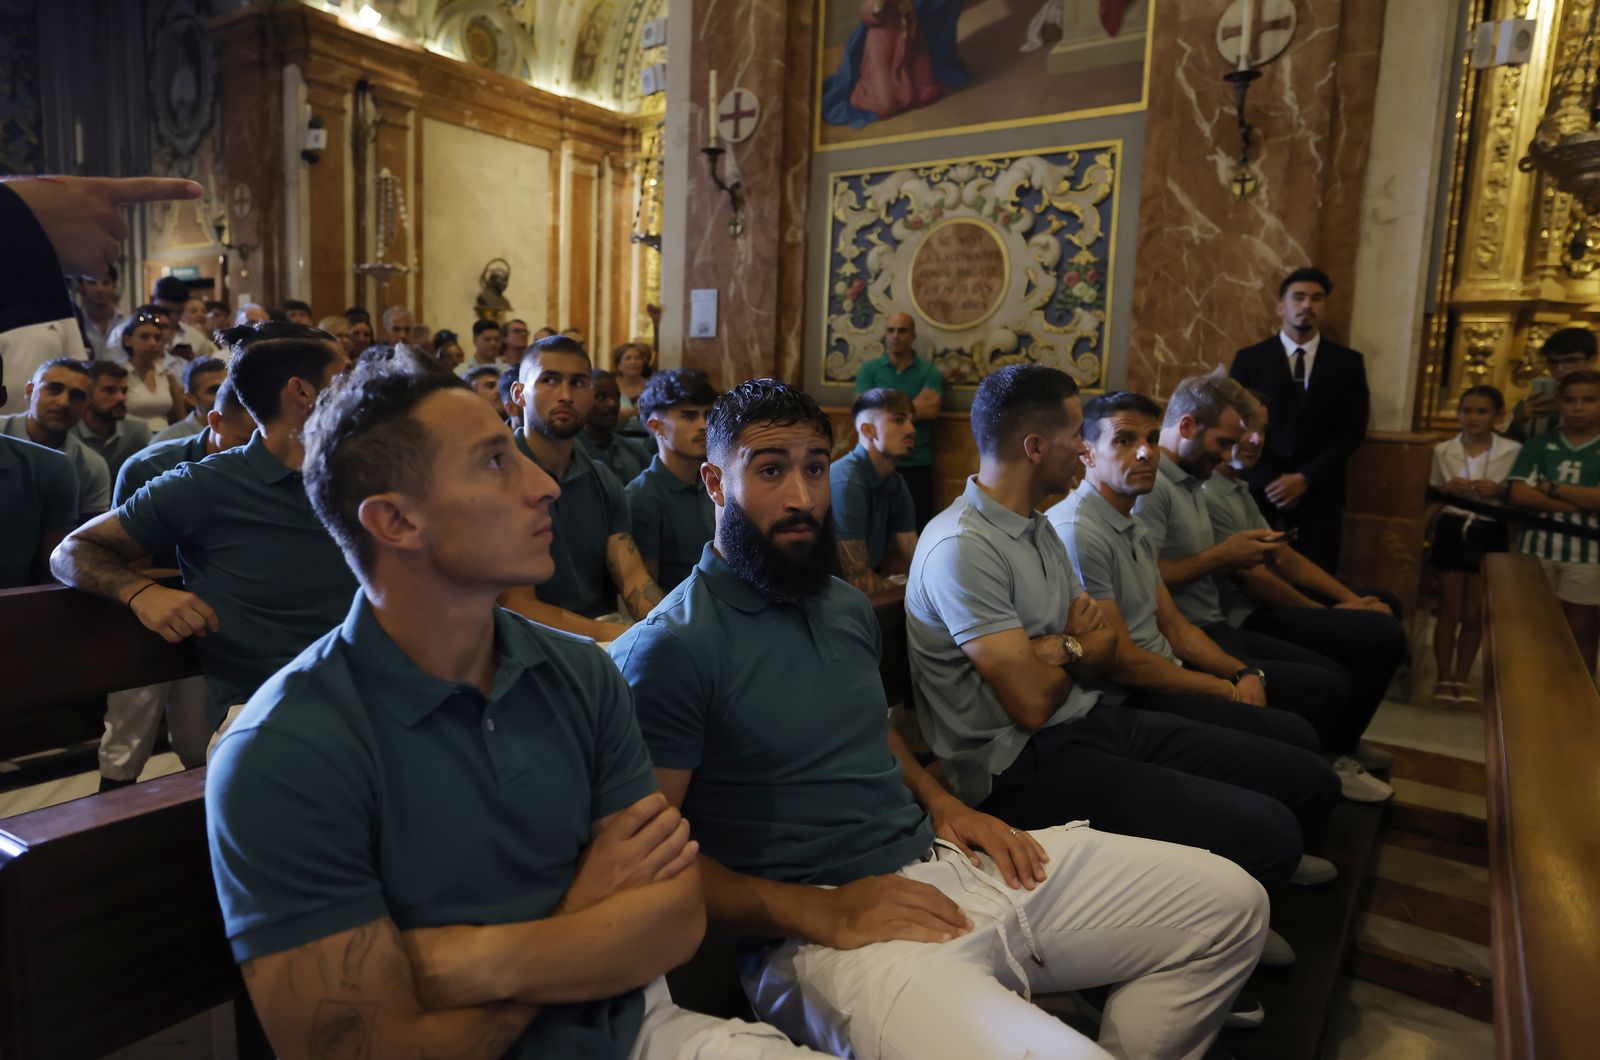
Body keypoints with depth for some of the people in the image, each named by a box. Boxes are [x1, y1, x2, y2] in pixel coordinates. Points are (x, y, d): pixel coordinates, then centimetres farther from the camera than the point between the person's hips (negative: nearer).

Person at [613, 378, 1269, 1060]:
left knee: (1229, 901, 9)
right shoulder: (669, 649, -13)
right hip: (823, 929, -8)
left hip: (940, 856, 8)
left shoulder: (847, 606, 13)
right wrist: (820, 910, -21)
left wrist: (942, 803, 9)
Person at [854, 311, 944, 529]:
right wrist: (913, 406, -10)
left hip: (917, 464, 0)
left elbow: (931, 411, -13)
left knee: (918, 530, 3)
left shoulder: (930, 372, 2)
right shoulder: (868, 370, 4)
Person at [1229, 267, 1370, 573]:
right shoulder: (1249, 359, 6)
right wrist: (1271, 480, -10)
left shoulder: (1349, 362, 10)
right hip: (1259, 490, -1)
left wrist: (1305, 478, -10)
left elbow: (1353, 430, 2)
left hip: (1319, 495, 1)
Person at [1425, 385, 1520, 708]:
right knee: (1450, 612, 5)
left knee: (1474, 615, 6)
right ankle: (1444, 680, 15)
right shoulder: (1443, 450, 1)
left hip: (1490, 535, 0)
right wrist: (1446, 489, -12)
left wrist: (1499, 491, -17)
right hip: (1452, 531, 1)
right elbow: (1431, 495, 9)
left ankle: (1462, 680, 19)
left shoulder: (1513, 451, -3)